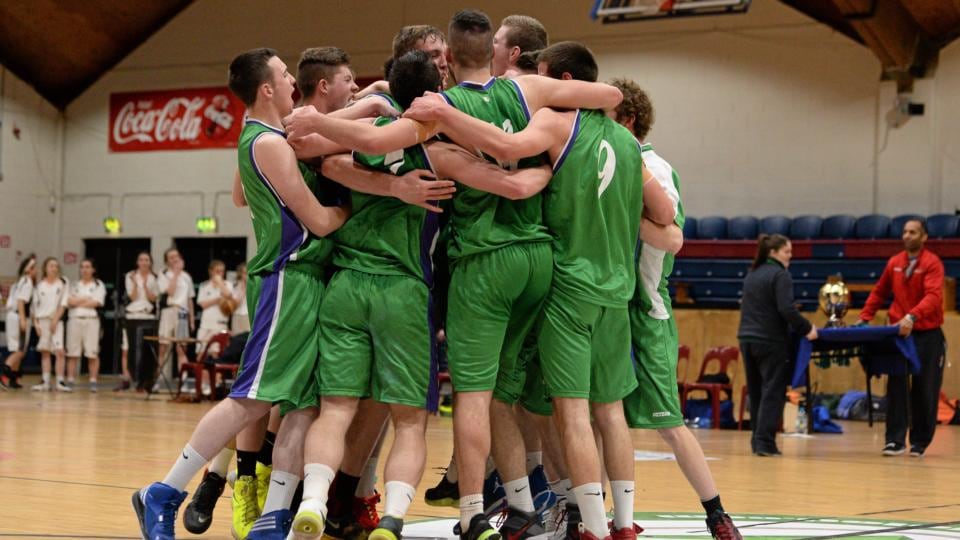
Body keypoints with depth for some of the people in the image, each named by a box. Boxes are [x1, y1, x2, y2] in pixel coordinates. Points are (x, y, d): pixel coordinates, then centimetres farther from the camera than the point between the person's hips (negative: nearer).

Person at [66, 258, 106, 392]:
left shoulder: (98, 285, 8)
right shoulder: (74, 285, 15)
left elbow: (97, 302, -6)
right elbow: (69, 301, 1)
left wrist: (78, 302, -1)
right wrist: (86, 299, -4)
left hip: (91, 320, -2)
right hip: (75, 319, 2)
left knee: (93, 353, -6)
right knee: (72, 353, 0)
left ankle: (93, 382, -4)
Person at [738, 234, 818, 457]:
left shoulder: (752, 274, 16)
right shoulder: (781, 275, -9)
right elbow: (786, 309, -20)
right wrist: (807, 328, -11)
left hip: (747, 338, 8)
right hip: (771, 341, -8)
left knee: (756, 392, 13)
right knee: (772, 392, -5)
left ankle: (757, 440, 14)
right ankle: (765, 442, -11)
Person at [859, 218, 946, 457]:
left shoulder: (932, 263, -10)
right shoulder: (894, 263, 7)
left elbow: (933, 296, -24)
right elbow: (879, 293, 17)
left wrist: (912, 316, -38)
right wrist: (864, 318, 8)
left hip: (928, 335, -3)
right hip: (899, 333, 3)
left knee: (924, 391, 4)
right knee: (896, 387, -6)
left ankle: (919, 442, 14)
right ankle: (895, 440, -6)